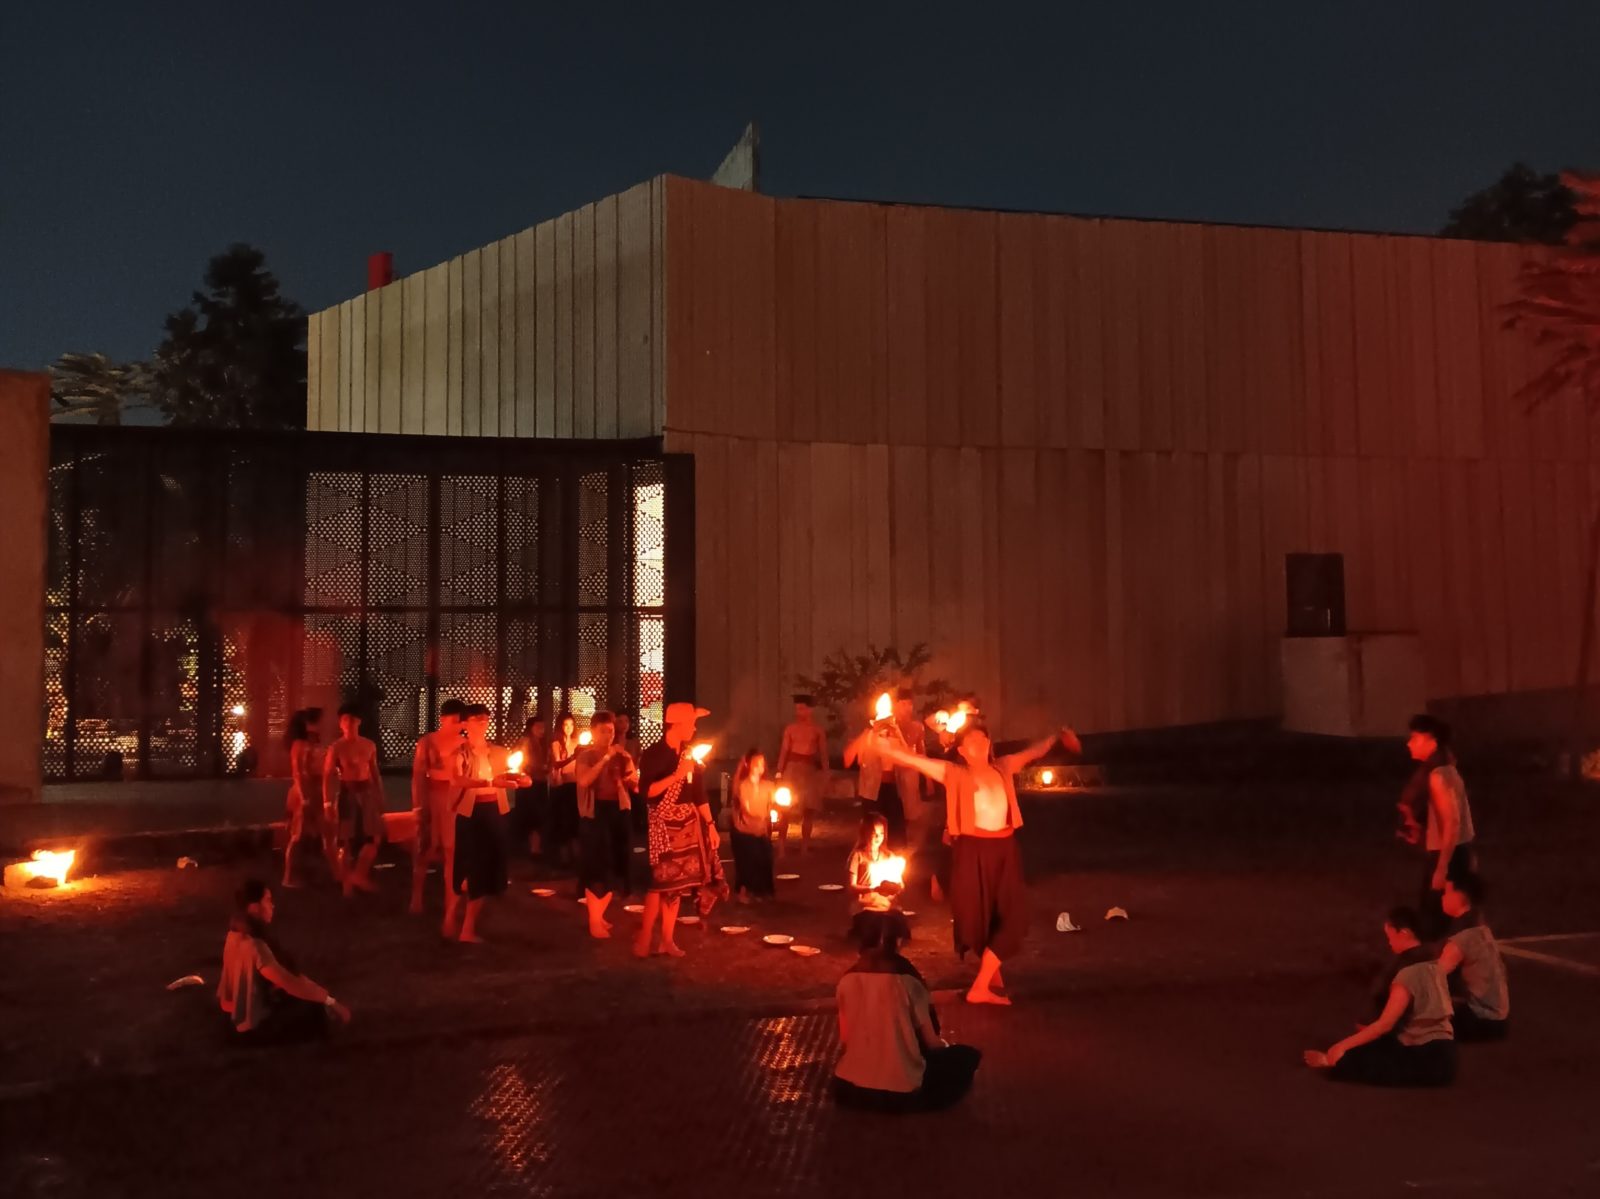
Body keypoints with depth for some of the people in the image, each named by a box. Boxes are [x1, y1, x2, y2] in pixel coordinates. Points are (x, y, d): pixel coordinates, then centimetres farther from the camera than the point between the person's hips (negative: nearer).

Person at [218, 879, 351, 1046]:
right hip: (250, 1028, -9)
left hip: (235, 1015, 9)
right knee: (314, 1009, -3)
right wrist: (330, 1001, -20)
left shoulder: (237, 934, -1)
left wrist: (317, 990, 4)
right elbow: (291, 984, -29)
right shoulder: (254, 946, -30)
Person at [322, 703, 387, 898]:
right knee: (346, 840, 1)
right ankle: (348, 883, 10)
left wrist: (380, 797, 10)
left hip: (367, 792, 4)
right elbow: (328, 776, -9)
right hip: (347, 793, -4)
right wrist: (327, 802, -17)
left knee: (375, 837, -2)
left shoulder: (369, 746, 7)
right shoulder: (336, 748, -5)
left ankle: (359, 875, 14)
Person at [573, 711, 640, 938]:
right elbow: (583, 781, -21)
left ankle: (599, 915, 21)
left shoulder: (619, 755, 10)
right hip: (595, 811, -5)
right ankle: (594, 922, -1)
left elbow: (635, 780, 3)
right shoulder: (585, 755, -2)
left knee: (614, 865, 8)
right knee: (596, 867, -6)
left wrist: (628, 761, -13)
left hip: (618, 810, 5)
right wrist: (605, 758, -21)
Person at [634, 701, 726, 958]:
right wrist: (677, 775, -22)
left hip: (688, 821, 6)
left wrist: (711, 825, 9)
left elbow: (700, 794, 13)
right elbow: (646, 792, -18)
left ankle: (667, 940, 12)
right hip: (664, 822, -6)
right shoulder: (653, 754, -9)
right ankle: (645, 938, -1)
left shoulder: (689, 755, 11)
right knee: (662, 879, -11)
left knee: (678, 880, 6)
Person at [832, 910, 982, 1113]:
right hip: (901, 1092, -4)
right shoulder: (908, 981, -13)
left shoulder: (847, 981, -3)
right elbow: (931, 1042, -4)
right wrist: (944, 1045, 20)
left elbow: (845, 1039, 7)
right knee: (968, 1056, 15)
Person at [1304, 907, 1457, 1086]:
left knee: (1350, 1062, -16)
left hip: (1428, 1060, -10)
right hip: (1438, 1051, 10)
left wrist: (1343, 1045, -15)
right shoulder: (1429, 962, 10)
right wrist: (1372, 1031, 16)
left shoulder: (1410, 972, -19)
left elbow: (1385, 1024, -20)